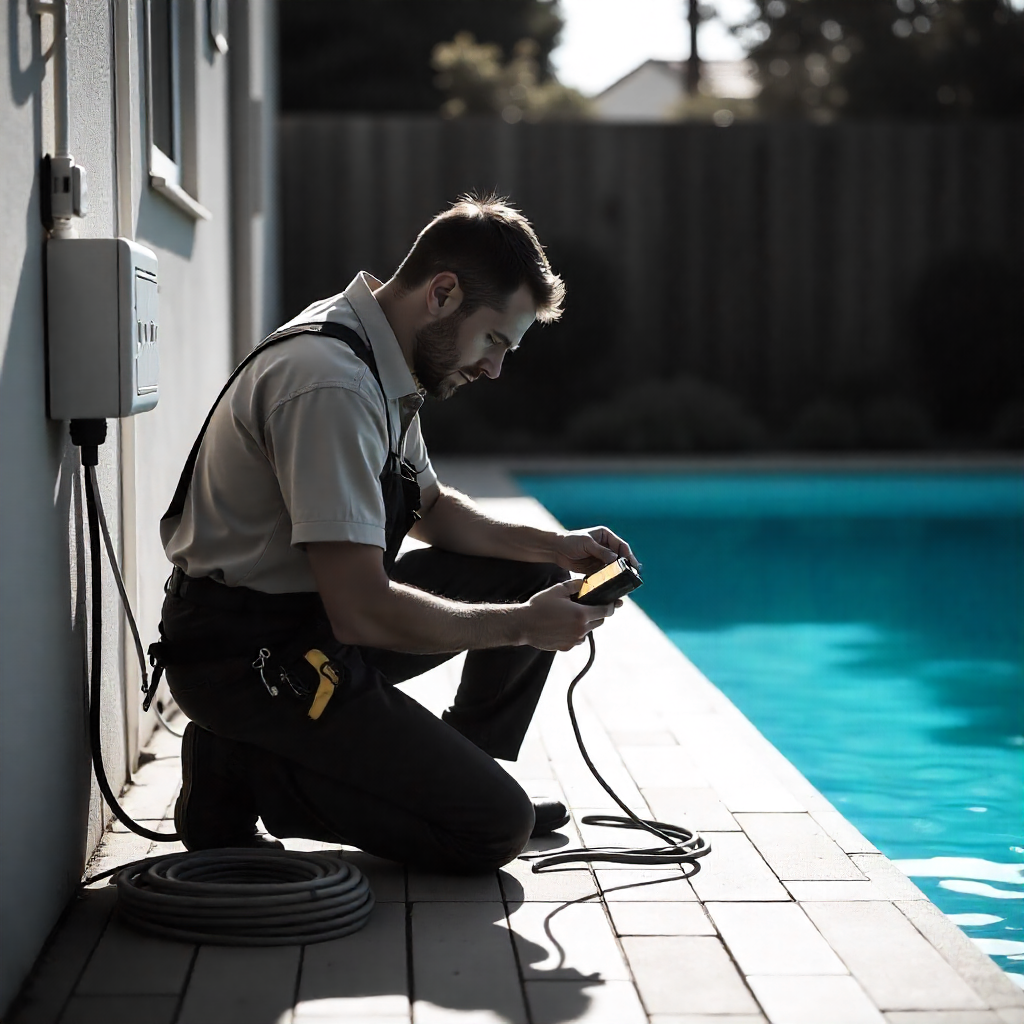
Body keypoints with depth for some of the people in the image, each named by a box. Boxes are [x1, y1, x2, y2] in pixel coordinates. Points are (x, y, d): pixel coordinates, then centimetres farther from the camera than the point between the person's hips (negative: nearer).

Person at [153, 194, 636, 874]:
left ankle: (461, 774, 20)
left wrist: (554, 548, 7)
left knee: (531, 575, 12)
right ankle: (245, 776, -4)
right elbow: (361, 611, -29)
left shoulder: (379, 361, 6)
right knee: (494, 829, -12)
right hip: (248, 656, -10)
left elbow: (432, 508, 22)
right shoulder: (331, 382, -27)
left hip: (320, 619, 10)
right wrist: (521, 625, -18)